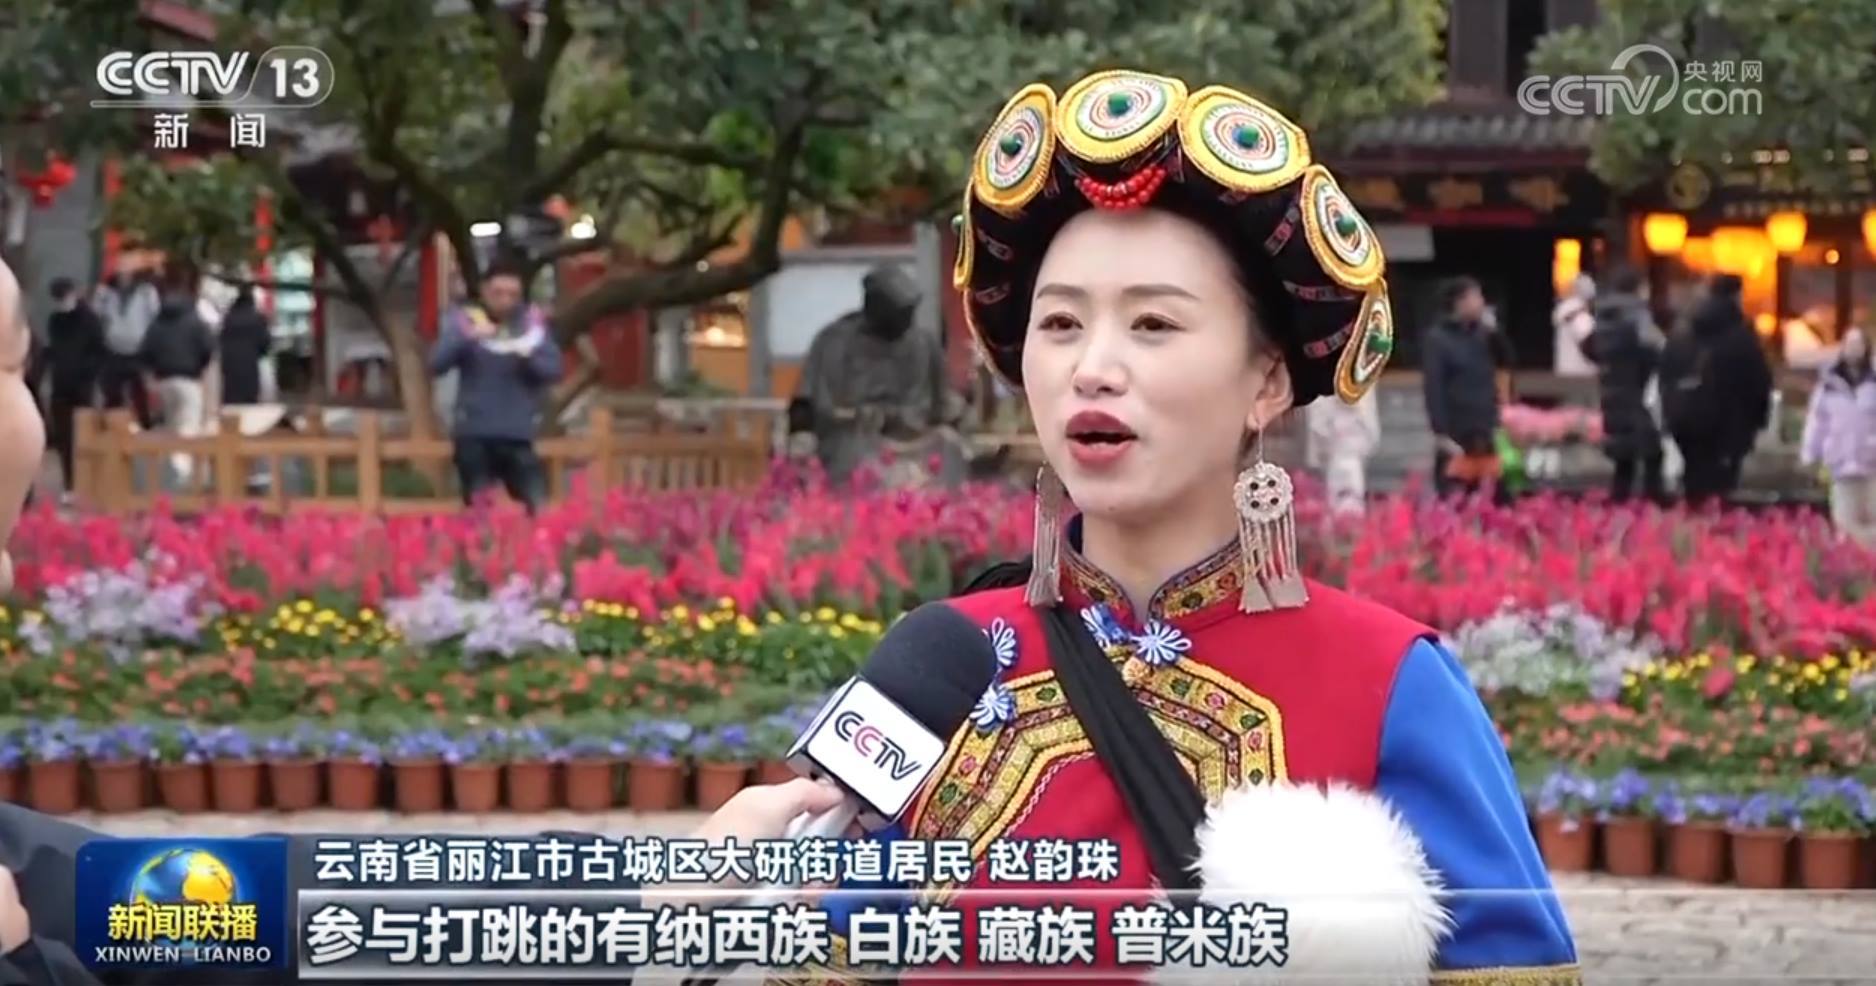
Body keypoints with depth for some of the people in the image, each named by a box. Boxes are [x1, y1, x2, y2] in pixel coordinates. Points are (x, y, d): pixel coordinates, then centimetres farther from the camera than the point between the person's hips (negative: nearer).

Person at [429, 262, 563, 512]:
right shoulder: (464, 320, 1)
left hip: (519, 434, 1)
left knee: (539, 508, -5)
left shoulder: (533, 321, 7)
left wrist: (528, 354, -18)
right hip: (474, 435, -1)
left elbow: (553, 369, 2)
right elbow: (437, 364, -10)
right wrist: (467, 337, -26)